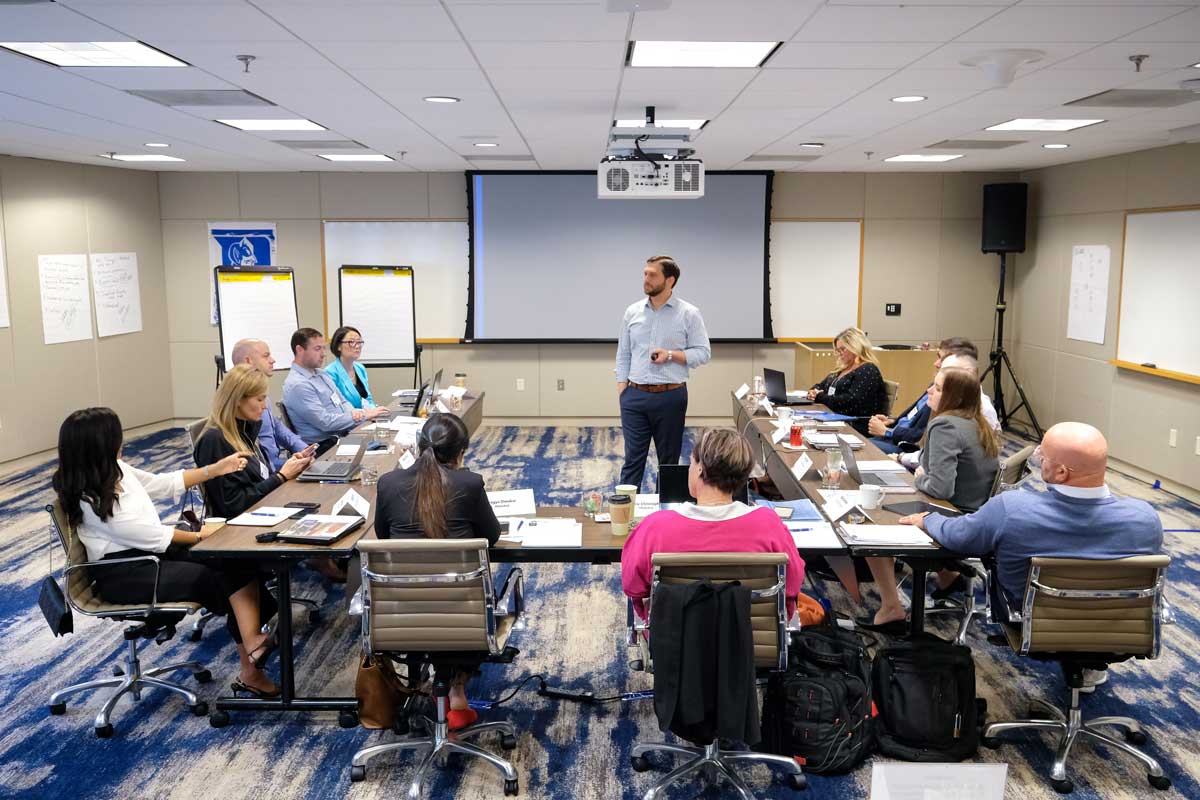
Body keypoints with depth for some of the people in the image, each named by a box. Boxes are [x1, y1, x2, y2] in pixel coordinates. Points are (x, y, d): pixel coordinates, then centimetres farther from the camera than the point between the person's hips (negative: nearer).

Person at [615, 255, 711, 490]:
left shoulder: (689, 314, -3)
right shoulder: (633, 312, 6)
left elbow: (703, 353, -3)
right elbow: (623, 355, 10)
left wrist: (670, 355, -17)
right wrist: (621, 392, 3)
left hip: (670, 396, -2)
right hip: (635, 396, 2)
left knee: (669, 459, 10)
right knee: (633, 458, 3)